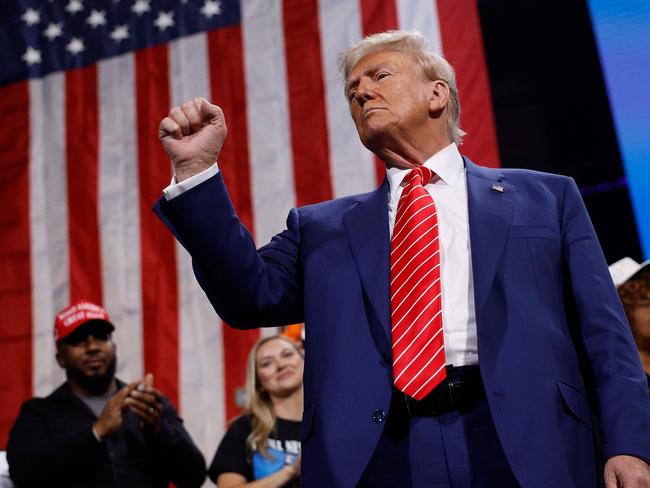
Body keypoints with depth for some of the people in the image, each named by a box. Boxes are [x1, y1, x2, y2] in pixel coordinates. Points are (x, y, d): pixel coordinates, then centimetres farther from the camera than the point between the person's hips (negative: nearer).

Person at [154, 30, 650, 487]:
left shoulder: (545, 197, 11)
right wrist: (198, 171, -3)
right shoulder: (322, 227, 16)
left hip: (523, 447, -1)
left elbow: (604, 334, 6)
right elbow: (252, 297, 3)